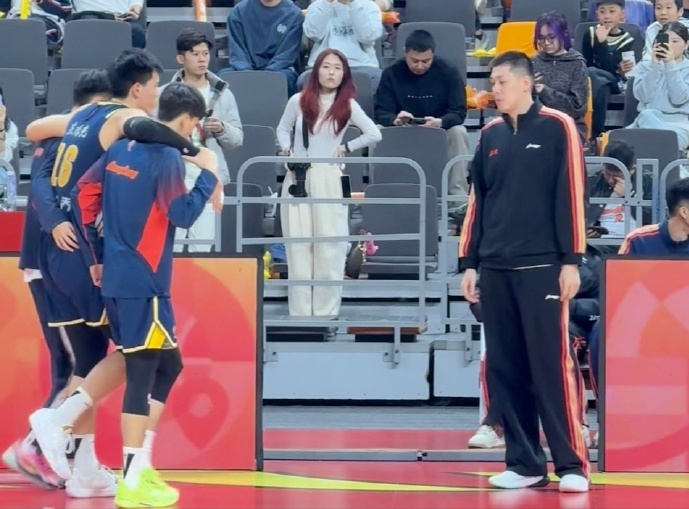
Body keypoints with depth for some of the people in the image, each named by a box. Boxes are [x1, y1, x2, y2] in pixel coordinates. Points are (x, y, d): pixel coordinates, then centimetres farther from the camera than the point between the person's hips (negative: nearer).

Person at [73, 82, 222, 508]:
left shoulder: (121, 149, 11)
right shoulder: (167, 156, -12)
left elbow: (84, 194, 14)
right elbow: (182, 215, -19)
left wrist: (98, 256, 18)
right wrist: (209, 174, -6)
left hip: (116, 277, 9)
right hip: (144, 282, -9)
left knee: (167, 365, 18)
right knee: (143, 373, -7)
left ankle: (140, 464, 17)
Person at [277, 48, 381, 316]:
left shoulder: (347, 106, 1)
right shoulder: (298, 101, 4)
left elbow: (374, 134, 2)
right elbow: (283, 129, 18)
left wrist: (347, 147, -1)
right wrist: (287, 150, 1)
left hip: (329, 179, -1)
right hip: (297, 178, 1)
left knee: (329, 248, -3)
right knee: (298, 246, 0)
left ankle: (326, 313, 1)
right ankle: (300, 314, 4)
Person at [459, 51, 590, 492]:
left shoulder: (557, 127, -2)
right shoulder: (490, 135, 13)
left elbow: (572, 194, -5)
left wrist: (572, 260, -10)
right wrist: (469, 262, 12)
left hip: (542, 268, -5)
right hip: (495, 270, 5)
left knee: (551, 366, -8)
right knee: (505, 369, 3)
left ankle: (573, 465, -5)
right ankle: (525, 463, 9)